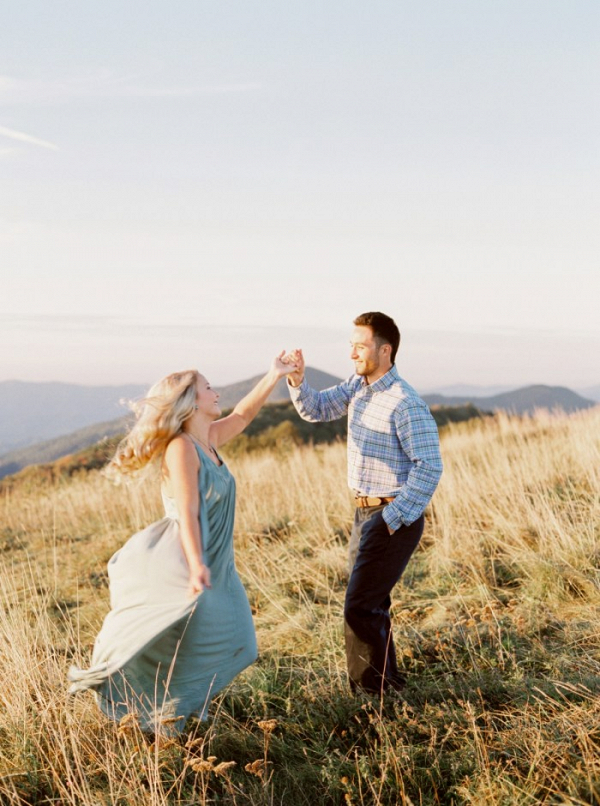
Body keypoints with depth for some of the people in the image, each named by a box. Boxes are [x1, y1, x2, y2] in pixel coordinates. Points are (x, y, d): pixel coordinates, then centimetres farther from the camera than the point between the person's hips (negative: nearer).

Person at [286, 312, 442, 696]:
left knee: (360, 608, -8)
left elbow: (429, 467, -22)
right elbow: (317, 409, 10)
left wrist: (393, 519, -21)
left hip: (394, 517, -9)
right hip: (365, 510, 9)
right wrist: (297, 380, -11)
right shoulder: (358, 385, 6)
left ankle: (373, 690, 3)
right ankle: (387, 681, 33)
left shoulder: (405, 403, -21)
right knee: (370, 603, 19)